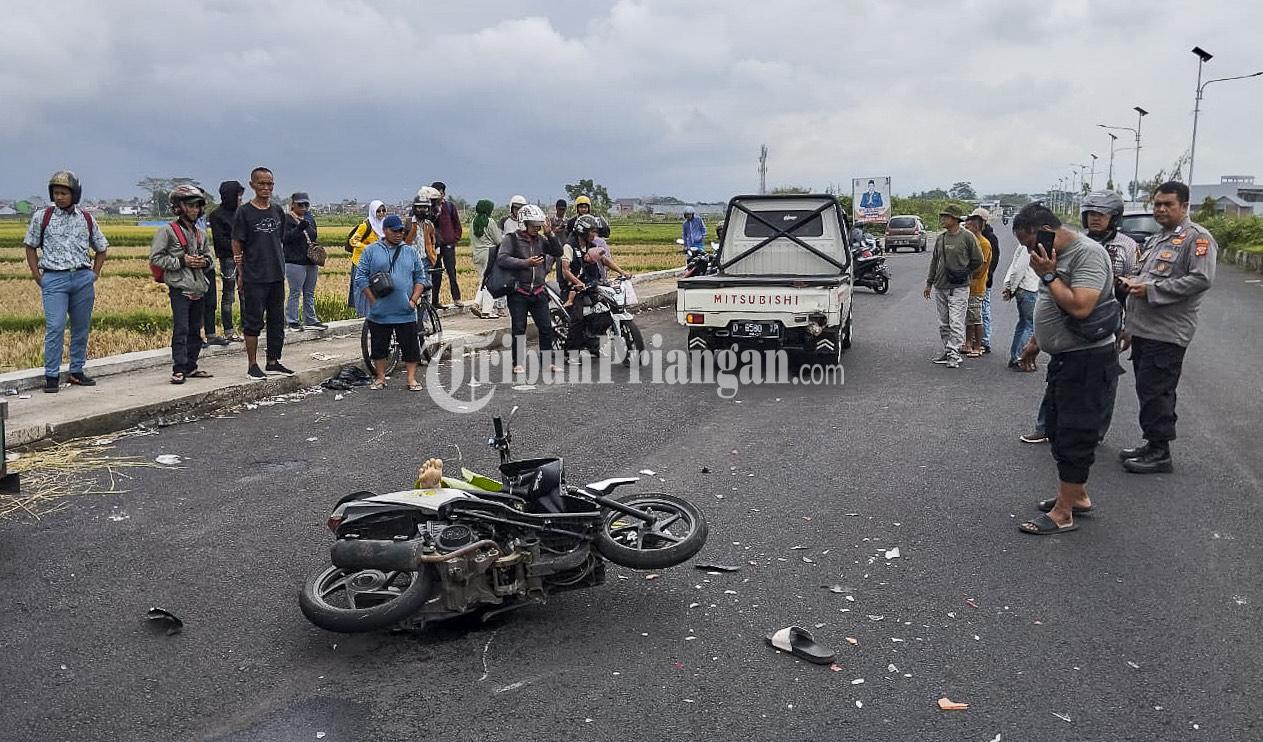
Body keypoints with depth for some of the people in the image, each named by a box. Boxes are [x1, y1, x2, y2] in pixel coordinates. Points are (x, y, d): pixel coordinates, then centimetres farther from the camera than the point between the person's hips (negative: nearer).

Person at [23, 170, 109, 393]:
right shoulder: (42, 216, 3)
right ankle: (52, 377, -4)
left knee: (81, 328, 7)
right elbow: (30, 246, 11)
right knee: (55, 328, -9)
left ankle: (77, 372, 18)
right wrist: (36, 275, 2)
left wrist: (94, 274, 10)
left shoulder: (86, 219, 9)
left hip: (83, 278, 3)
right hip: (54, 278, -3)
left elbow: (101, 248, 20)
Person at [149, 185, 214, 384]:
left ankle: (191, 367, 20)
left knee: (195, 330, 11)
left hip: (199, 289, 6)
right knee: (181, 329, -11)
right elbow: (155, 258, -8)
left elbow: (209, 253, 25)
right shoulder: (168, 231, -5)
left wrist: (205, 261, 2)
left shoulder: (200, 233, 14)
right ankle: (178, 369, -9)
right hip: (180, 288, -6)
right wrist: (181, 261, -16)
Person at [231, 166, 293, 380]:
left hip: (277, 277, 6)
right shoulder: (244, 212, -5)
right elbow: (236, 246, -5)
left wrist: (281, 267, 9)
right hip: (254, 279, -6)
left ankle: (273, 362, 22)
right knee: (253, 322, 1)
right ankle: (252, 366, 8)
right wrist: (242, 274, -7)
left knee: (277, 321, 11)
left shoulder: (278, 212, 10)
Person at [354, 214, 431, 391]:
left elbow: (420, 277, 10)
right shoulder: (371, 251, 3)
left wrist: (414, 299, -2)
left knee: (410, 346, 0)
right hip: (379, 313, -1)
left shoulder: (411, 251, 9)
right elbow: (361, 277, 1)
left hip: (406, 313, 1)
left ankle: (411, 379, 7)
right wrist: (373, 300, -6)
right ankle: (380, 378, 20)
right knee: (379, 347, 8)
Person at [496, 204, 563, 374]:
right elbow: (501, 259, -17)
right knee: (519, 328, 0)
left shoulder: (540, 239, 10)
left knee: (546, 327, 3)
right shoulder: (511, 239, -4)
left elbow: (558, 253, 3)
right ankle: (518, 363, 10)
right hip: (518, 292, -4)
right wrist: (525, 263, -23)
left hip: (538, 292, 4)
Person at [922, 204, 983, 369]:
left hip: (959, 288, -6)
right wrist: (929, 283, 16)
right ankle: (947, 351, 21)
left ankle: (954, 355, -9)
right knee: (944, 323, 12)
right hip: (940, 287, 6)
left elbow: (977, 260, 1)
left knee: (956, 323, -10)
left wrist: (962, 273, 4)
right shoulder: (940, 238, 9)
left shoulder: (967, 237, -7)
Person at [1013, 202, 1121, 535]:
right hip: (1064, 357, 10)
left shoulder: (1088, 254, -20)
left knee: (1074, 435, -4)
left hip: (1086, 360, -10)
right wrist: (1035, 341, 23)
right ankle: (1077, 495, 33)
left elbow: (1080, 308, -30)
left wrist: (1048, 275, -23)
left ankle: (1063, 514, 3)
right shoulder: (1057, 255, 11)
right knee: (1059, 429, 19)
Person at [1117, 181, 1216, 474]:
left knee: (1154, 393, -7)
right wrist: (1131, 282, 8)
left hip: (1167, 333, -9)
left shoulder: (1197, 237, -8)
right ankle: (1153, 444, 23)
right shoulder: (1154, 240, 21)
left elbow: (1201, 279, -19)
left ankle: (1160, 452, 2)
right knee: (1148, 392, 13)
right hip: (1143, 330, 9)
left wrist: (1151, 289, -18)